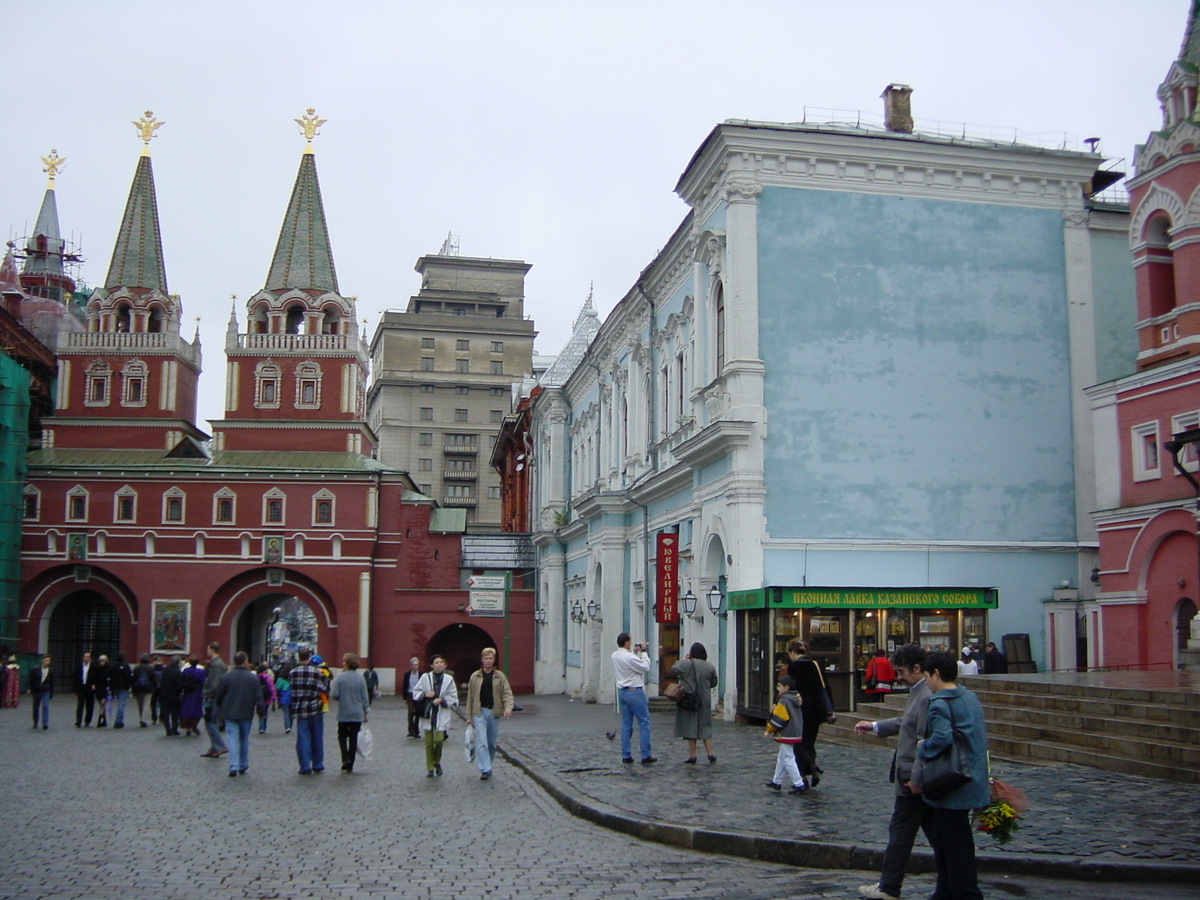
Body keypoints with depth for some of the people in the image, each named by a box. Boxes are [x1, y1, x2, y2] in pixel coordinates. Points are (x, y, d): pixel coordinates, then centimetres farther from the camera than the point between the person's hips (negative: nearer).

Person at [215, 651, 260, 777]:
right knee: (244, 740, 14)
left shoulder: (226, 677, -4)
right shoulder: (253, 678, -4)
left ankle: (234, 767, -12)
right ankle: (243, 766, 22)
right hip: (246, 714, 1)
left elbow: (218, 696, 4)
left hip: (230, 714, -1)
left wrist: (220, 711, 20)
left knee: (233, 739, -1)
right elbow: (258, 697, -4)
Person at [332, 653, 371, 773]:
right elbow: (365, 697, 2)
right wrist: (366, 711, 11)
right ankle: (350, 765, 10)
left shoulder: (340, 677, -10)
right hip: (358, 714, 2)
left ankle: (345, 758, -8)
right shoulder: (360, 678, 0)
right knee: (353, 738, 8)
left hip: (343, 714, -2)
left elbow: (334, 694, -13)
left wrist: (330, 690, 9)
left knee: (342, 736, 13)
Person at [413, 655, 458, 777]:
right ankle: (430, 768, 15)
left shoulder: (448, 679, 3)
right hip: (427, 713, 0)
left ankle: (437, 762, 17)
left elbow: (453, 698, 5)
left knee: (439, 739, -11)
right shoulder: (425, 677, 2)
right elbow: (415, 692, 7)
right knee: (429, 742, 2)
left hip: (442, 714, 0)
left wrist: (442, 700, -10)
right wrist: (425, 695, -11)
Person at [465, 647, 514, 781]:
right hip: (479, 712, -1)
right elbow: (470, 697, 8)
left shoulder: (500, 676, 4)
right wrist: (469, 716, 6)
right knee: (481, 742, -11)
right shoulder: (475, 676, 5)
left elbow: (507, 693, 1)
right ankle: (484, 769, -13)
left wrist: (508, 707, -18)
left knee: (492, 742, 10)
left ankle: (488, 766, 25)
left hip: (494, 712, 1)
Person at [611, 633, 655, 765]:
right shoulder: (629, 657, -21)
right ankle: (646, 756, 1)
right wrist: (643, 653, -3)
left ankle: (626, 755, 12)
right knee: (644, 723, 0)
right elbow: (645, 667, -12)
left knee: (626, 723, 12)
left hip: (622, 692, 8)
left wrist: (635, 653, 13)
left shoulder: (615, 656, 5)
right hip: (634, 692, -8)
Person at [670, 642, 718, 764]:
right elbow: (714, 683, 10)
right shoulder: (710, 666, 1)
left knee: (690, 726, 3)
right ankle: (710, 753, 7)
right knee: (705, 727, 13)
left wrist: (683, 659, 4)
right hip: (705, 702, 3)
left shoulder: (686, 664, -12)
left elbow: (673, 670, -4)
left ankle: (692, 755, 4)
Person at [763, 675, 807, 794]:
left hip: (786, 735, -10)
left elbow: (778, 719, -20)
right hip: (795, 734, 10)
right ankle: (776, 782, 25)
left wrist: (769, 731, -8)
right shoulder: (795, 700, 11)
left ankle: (799, 784, -5)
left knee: (788, 760, -5)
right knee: (781, 758, 17)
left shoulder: (783, 701, -18)